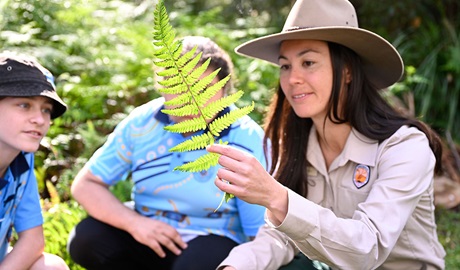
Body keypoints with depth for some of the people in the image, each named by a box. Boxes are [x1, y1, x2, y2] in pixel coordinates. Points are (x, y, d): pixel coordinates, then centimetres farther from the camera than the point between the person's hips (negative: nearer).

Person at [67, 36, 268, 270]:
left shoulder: (247, 139, -16)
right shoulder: (141, 123, -7)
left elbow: (264, 234, -17)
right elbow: (85, 185, -4)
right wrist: (133, 222, -21)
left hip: (214, 242, -3)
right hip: (149, 235, 4)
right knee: (85, 240, -18)